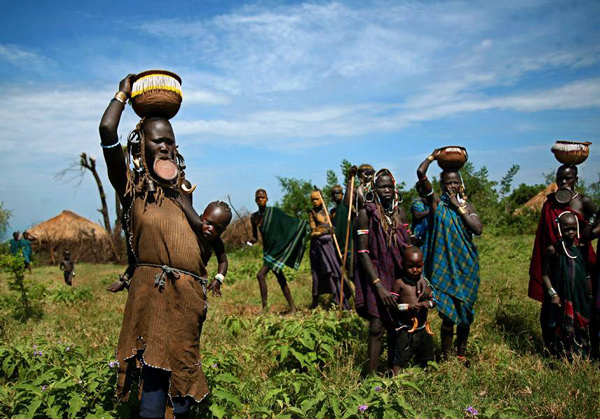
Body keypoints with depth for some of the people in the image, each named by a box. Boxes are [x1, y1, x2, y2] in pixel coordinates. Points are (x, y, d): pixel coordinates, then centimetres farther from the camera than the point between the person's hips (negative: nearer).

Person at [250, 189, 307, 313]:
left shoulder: (274, 211, -8)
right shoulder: (254, 217, 8)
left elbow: (290, 222, -6)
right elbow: (255, 238, 13)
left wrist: (305, 223, -17)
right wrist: (252, 240, -8)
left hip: (277, 248, -6)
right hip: (267, 249, 6)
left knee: (260, 275, -16)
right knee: (281, 280, 11)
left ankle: (264, 307, -7)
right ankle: (293, 308, 20)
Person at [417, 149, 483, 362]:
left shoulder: (466, 205, 9)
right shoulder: (436, 202, -3)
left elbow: (478, 229, -8)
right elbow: (420, 172, -14)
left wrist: (459, 207, -9)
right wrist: (433, 156, 2)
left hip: (467, 265, 4)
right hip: (444, 265, -4)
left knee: (465, 312, 12)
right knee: (449, 314, -6)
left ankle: (461, 354, 29)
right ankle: (445, 358, 11)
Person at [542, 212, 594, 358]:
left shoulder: (582, 248, 1)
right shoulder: (553, 250, -9)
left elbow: (587, 274, 11)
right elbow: (545, 274, -5)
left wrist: (590, 294, 11)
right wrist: (552, 294, -13)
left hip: (581, 297, 3)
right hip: (562, 298, -3)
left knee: (582, 327, 12)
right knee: (563, 329, 5)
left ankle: (582, 354, 25)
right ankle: (562, 355, 17)